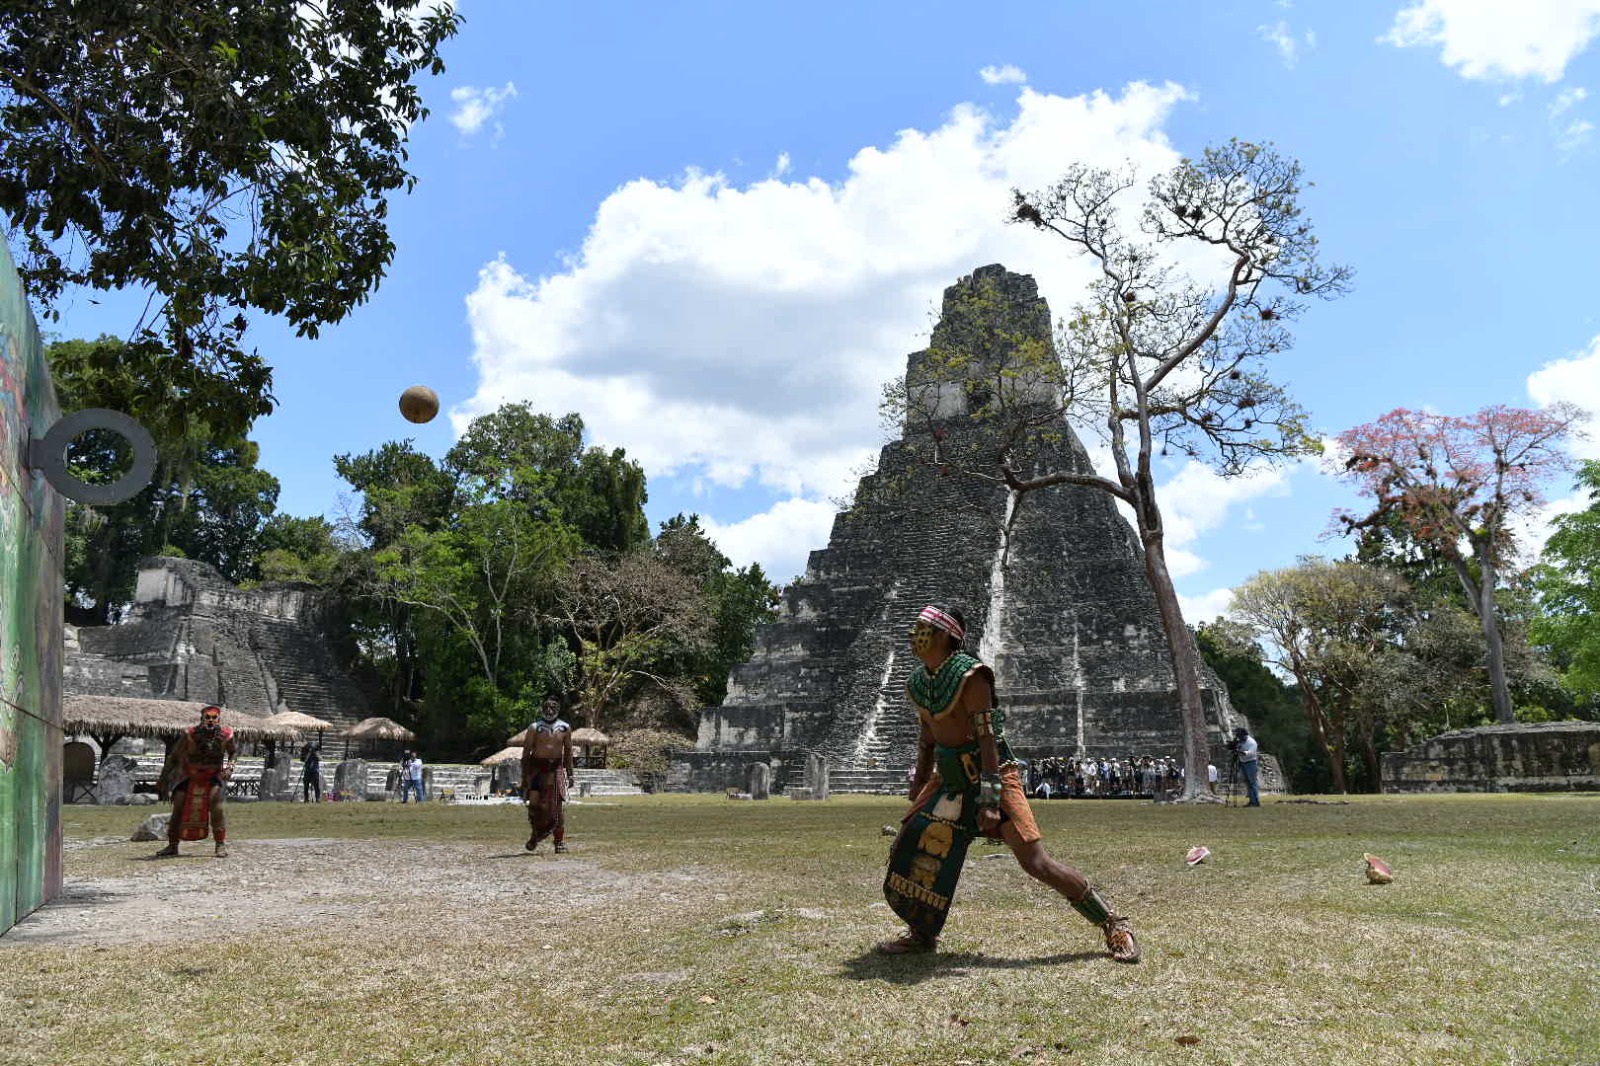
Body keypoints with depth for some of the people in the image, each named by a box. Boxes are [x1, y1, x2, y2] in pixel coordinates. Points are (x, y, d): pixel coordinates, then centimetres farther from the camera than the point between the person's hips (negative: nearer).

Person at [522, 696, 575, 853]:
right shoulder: (534, 728, 1)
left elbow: (568, 751, 14)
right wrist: (524, 776, -4)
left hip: (556, 768, 1)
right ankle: (535, 834, 15)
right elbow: (526, 753, 2)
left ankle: (560, 842, 4)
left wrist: (570, 774, 9)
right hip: (536, 768, -1)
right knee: (534, 802, -9)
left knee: (556, 806, -3)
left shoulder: (565, 728, 8)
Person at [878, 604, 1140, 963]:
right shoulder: (918, 683, 4)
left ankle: (1113, 924, 3)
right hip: (950, 779, 8)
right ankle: (922, 935, 20)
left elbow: (987, 738, -24)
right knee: (909, 845, 3)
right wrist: (919, 783, 21)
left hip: (994, 775, -8)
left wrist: (989, 801, -28)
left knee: (1035, 862, -12)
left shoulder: (970, 676, -20)